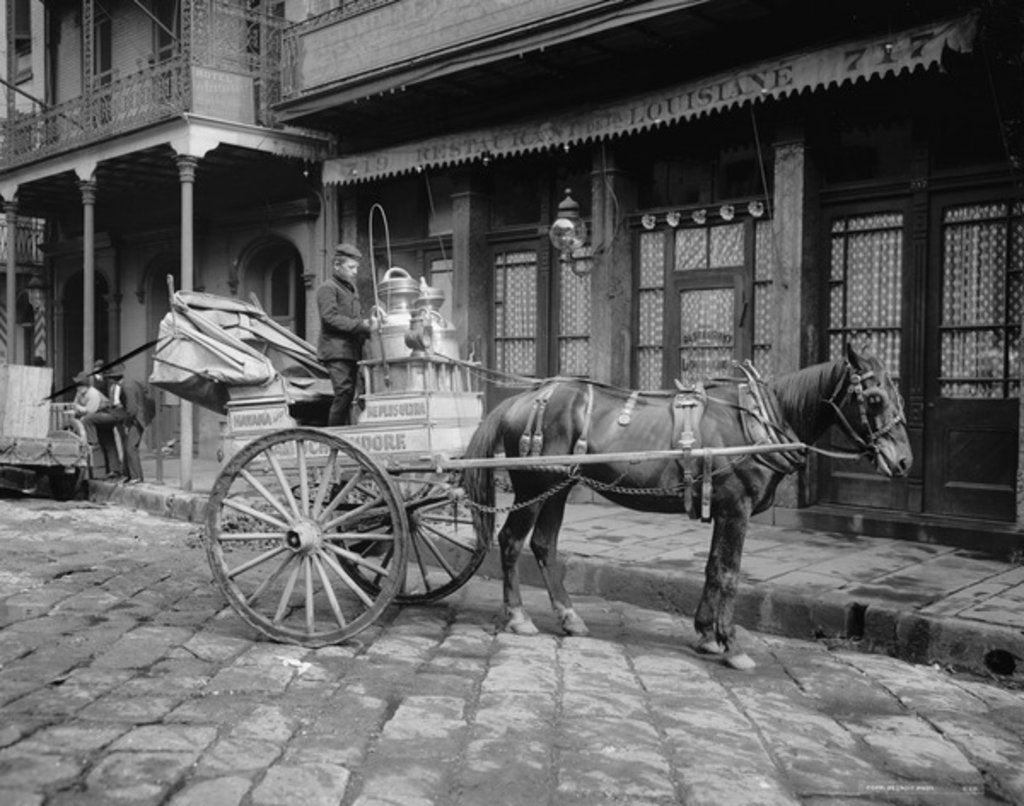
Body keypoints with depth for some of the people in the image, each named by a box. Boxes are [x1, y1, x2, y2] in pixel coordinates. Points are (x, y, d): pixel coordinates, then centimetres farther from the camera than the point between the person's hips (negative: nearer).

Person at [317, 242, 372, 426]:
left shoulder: (352, 289, 24)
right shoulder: (328, 289, -3)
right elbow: (331, 317, -15)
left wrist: (367, 325, 7)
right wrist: (360, 325, -19)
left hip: (352, 351, 8)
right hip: (335, 350, -8)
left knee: (348, 396, 6)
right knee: (344, 393, -16)